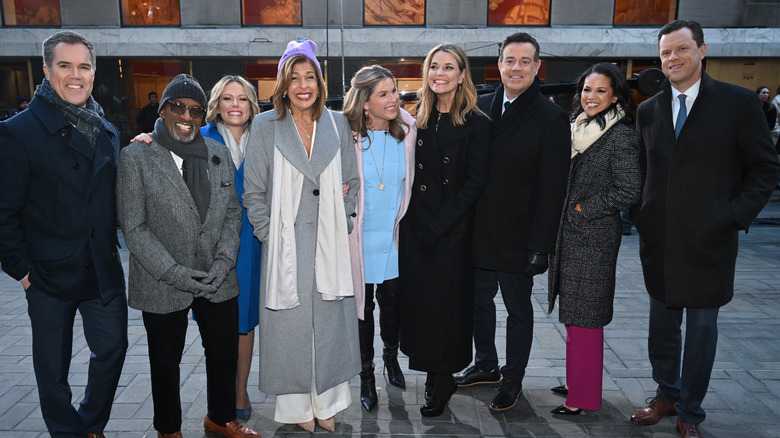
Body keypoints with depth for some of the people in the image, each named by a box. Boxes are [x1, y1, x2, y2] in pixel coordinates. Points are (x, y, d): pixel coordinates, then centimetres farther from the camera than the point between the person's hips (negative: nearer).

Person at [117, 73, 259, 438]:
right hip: (162, 285, -3)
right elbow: (134, 227, -10)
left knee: (224, 352, 15)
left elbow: (233, 211, 6)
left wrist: (224, 261, -7)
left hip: (217, 280, 4)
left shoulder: (218, 154, 5)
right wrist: (173, 272, -16)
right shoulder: (135, 157, -7)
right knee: (166, 361, 15)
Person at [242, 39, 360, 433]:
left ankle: (327, 403, 26)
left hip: (329, 244, 2)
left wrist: (342, 225, 3)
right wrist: (268, 235, -6)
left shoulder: (337, 124, 6)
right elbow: (253, 190, 0)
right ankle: (298, 405, 24)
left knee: (330, 321, 9)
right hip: (285, 246, -2)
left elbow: (350, 183, 11)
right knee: (291, 325, 6)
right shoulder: (265, 125, 0)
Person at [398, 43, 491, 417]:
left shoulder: (477, 124, -5)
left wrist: (436, 227, -15)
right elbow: (408, 174, 9)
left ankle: (443, 380, 22)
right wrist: (414, 223, -2)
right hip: (415, 228, 5)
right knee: (418, 298, 9)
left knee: (447, 301, 4)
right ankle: (433, 373, 26)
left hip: (452, 230, -4)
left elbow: (474, 184, -10)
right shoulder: (418, 119, 9)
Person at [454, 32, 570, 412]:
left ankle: (513, 378, 30)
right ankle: (486, 365, 37)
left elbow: (553, 188, -11)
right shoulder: (481, 108, 5)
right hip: (477, 232, 5)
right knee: (480, 301, 17)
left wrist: (540, 245, -15)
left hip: (516, 238, -4)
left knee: (518, 309, 12)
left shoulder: (552, 119, -9)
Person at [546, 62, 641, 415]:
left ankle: (582, 398, 11)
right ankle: (575, 382, 29)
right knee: (573, 313, 15)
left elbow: (627, 192, -16)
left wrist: (581, 209, -12)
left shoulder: (622, 136, -11)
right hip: (567, 234, 8)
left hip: (593, 237, -7)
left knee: (584, 316, -1)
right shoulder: (576, 128, 11)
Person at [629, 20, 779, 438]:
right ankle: (667, 394, 34)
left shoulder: (739, 102, -3)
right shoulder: (648, 110, 8)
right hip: (658, 241, 4)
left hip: (708, 242, -3)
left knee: (701, 327, 8)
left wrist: (735, 215, -10)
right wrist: (641, 215, 4)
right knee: (662, 325, 14)